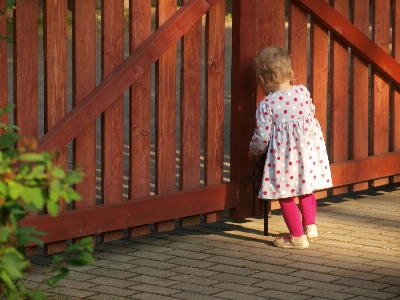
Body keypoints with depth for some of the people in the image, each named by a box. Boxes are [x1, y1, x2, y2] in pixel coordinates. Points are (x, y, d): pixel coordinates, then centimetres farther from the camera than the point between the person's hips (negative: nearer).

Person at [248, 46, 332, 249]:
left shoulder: (266, 106, -11)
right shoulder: (303, 92, 3)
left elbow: (262, 136, -10)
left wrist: (253, 152, 11)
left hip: (284, 156, -6)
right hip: (308, 147, 6)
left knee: (286, 196, 7)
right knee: (305, 190, 26)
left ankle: (298, 237, 11)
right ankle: (310, 225, 29)